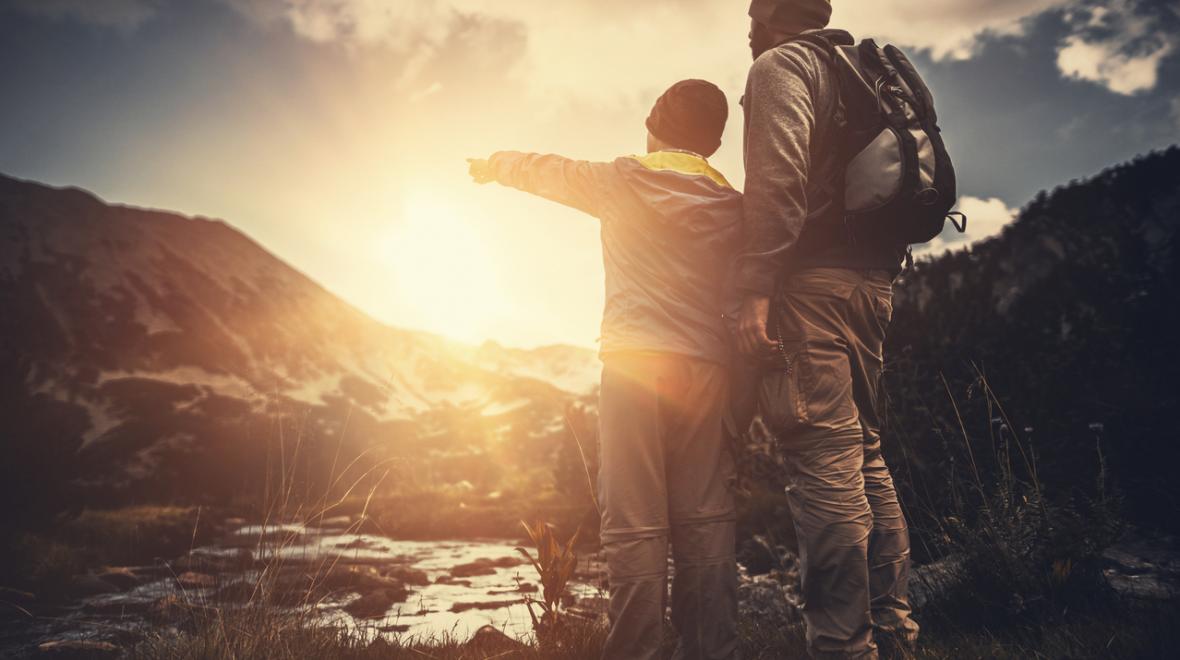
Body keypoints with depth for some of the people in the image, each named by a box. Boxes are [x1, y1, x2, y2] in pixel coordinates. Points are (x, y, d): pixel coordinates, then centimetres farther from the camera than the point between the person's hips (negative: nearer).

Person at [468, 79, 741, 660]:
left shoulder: (624, 179, 8)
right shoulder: (732, 203, 15)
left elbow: (545, 171, 24)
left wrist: (496, 165, 42)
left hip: (635, 360, -3)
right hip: (707, 366, 4)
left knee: (634, 524, -4)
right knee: (705, 523, 4)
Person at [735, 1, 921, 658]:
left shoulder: (781, 64, 0)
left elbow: (780, 174, -16)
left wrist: (757, 290, -21)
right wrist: (877, 274, 21)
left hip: (814, 279, -9)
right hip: (872, 278, 9)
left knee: (825, 461, -11)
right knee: (863, 452, 14)